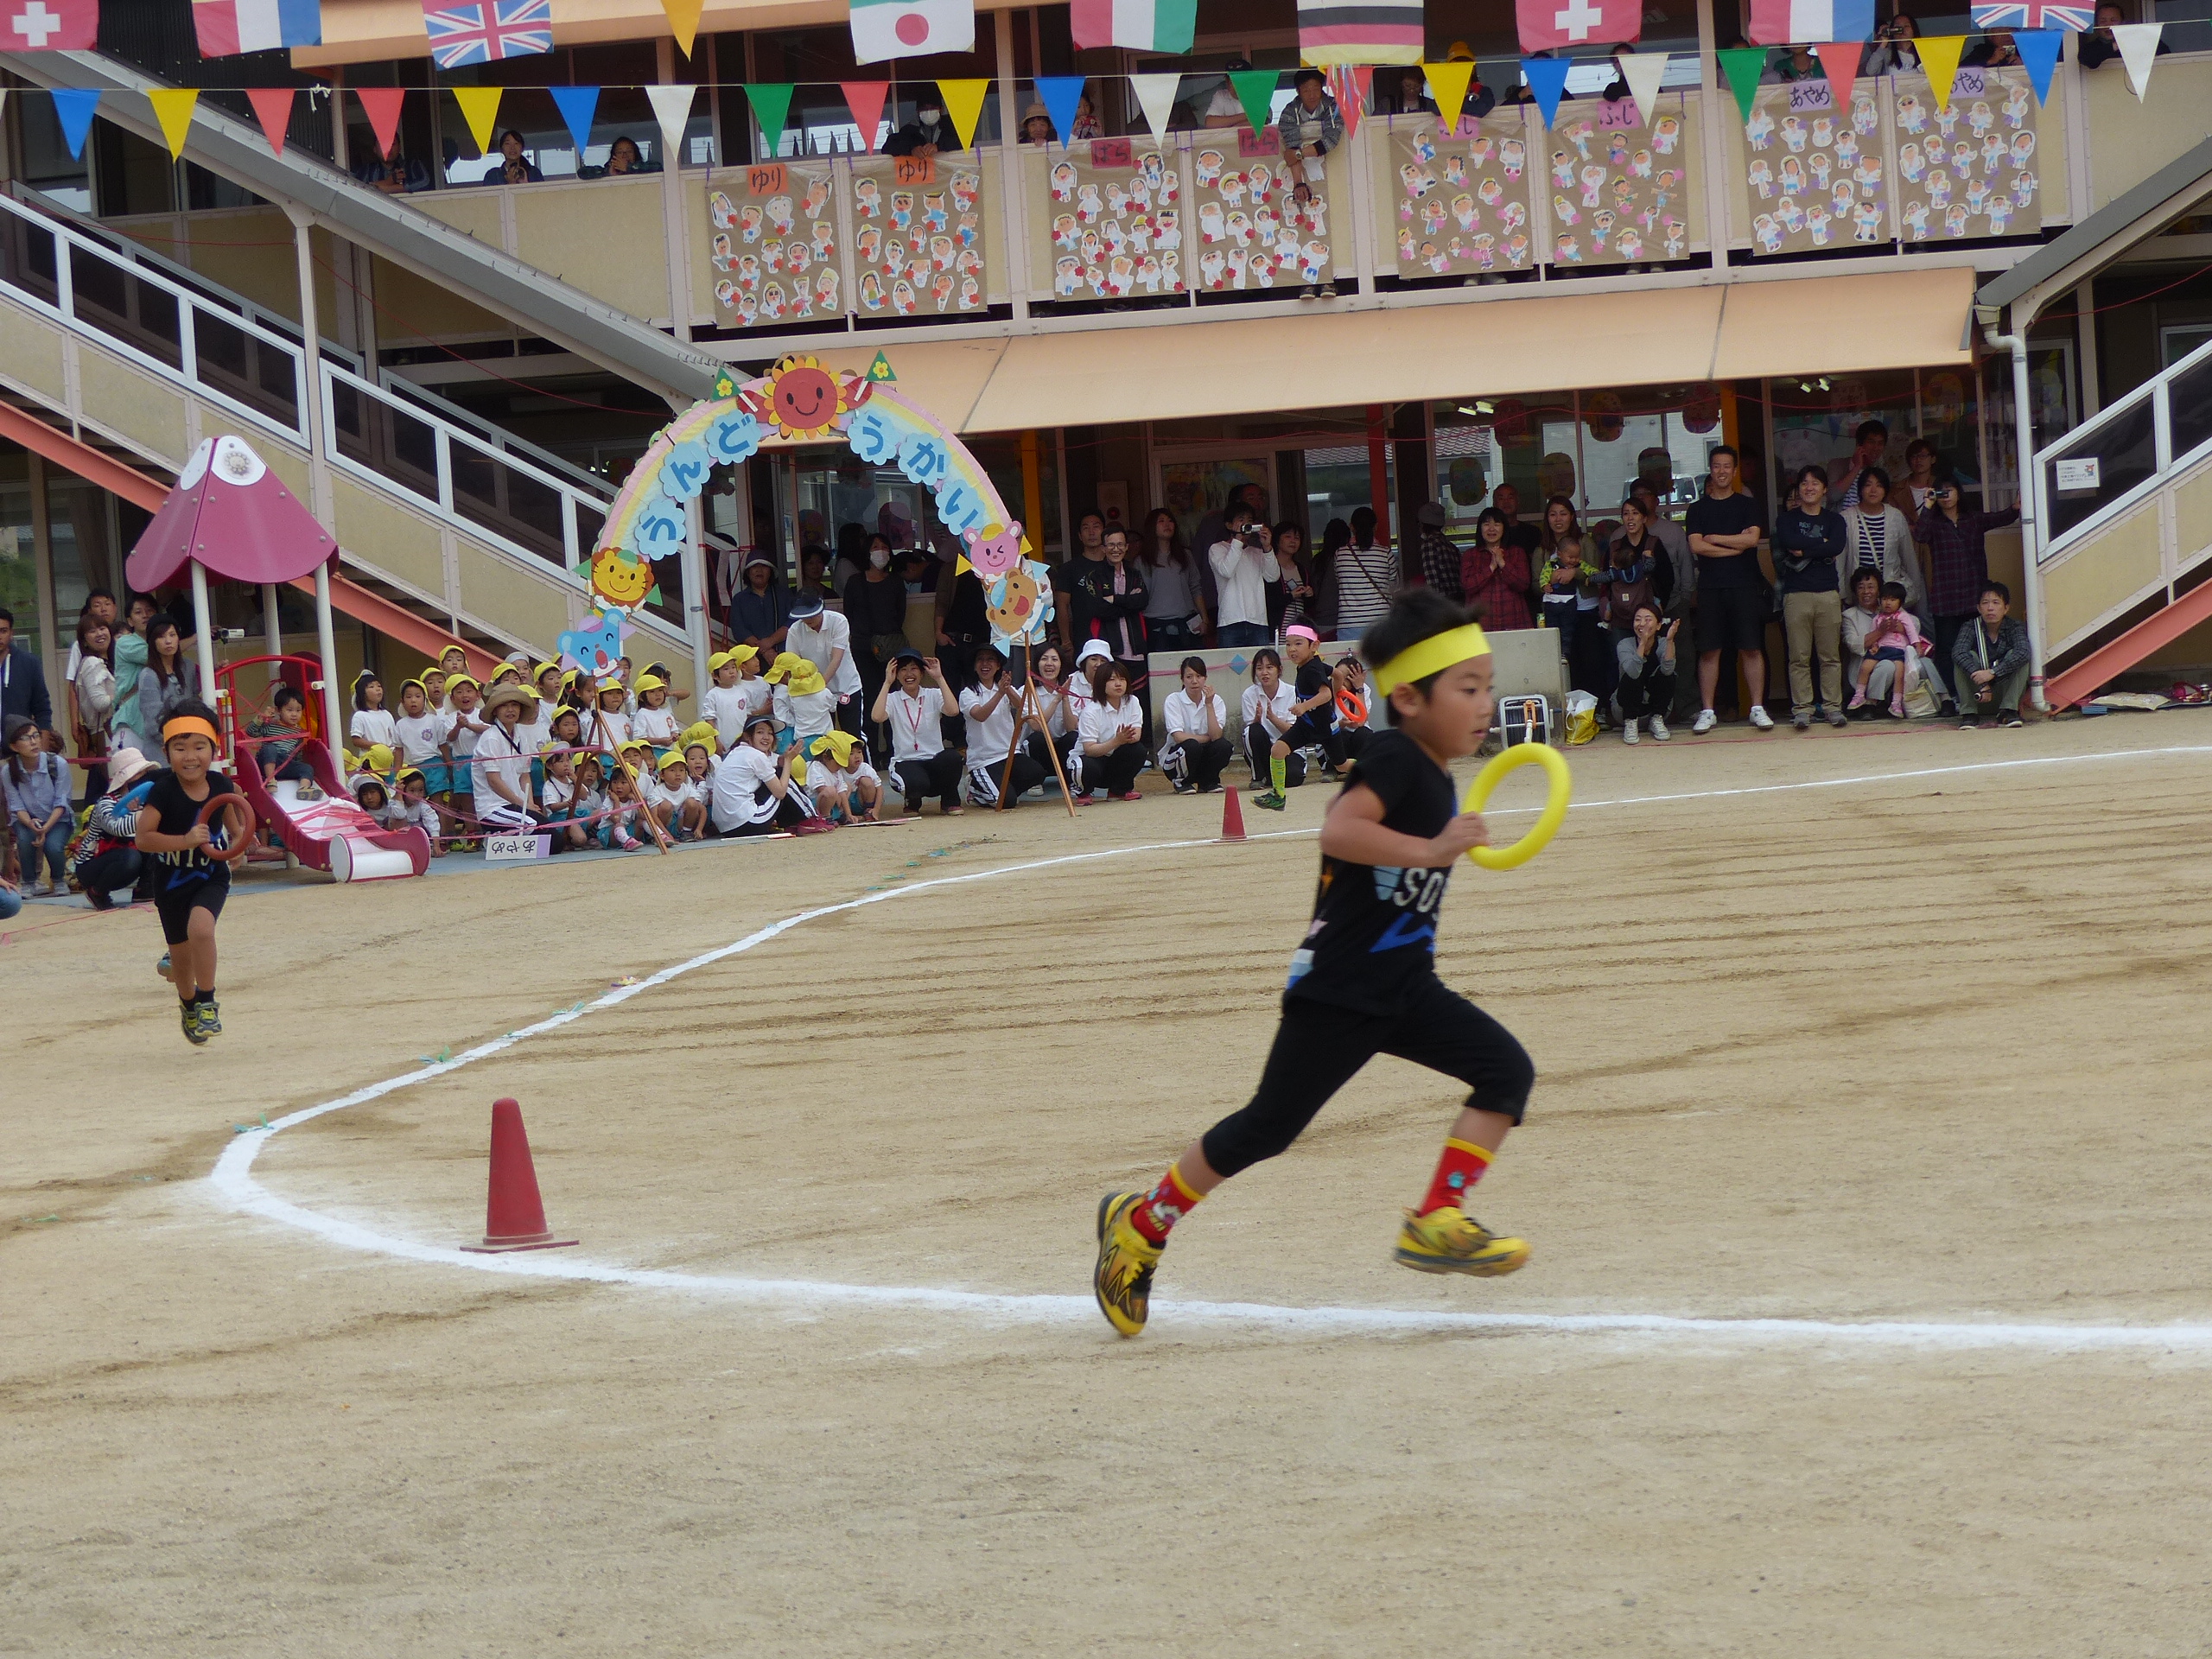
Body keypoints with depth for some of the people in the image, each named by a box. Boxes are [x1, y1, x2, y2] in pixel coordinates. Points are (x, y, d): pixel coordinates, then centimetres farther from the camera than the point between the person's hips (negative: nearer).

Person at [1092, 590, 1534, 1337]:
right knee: (1267, 1128, -1)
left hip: (1405, 987, 8)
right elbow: (1339, 830, -35)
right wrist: (1429, 849, -40)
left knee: (1507, 1071, -8)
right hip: (1338, 989, -8)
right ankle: (1140, 1226, 17)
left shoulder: (1436, 776, 10)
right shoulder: (1394, 759, -17)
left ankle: (1436, 1223, -8)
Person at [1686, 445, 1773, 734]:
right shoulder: (1698, 509, 10)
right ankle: (1707, 712, 2)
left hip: (1745, 585, 0)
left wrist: (1714, 539, -3)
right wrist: (1735, 545, -6)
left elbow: (1752, 539, -6)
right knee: (1709, 650, -1)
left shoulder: (1747, 505, 10)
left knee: (1751, 648, -3)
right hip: (1710, 587, 1)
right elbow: (1696, 547, -3)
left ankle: (1757, 708, 1)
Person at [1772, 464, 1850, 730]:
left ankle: (1832, 706, 5)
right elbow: (1789, 542, -9)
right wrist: (1821, 544, -4)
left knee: (1831, 655, 0)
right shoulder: (1787, 519, 12)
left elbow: (1837, 547, -5)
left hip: (1828, 592, 1)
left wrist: (1804, 551, -7)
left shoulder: (1834, 520, 14)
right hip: (1796, 594, -1)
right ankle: (1802, 708, -2)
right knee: (1799, 656, -4)